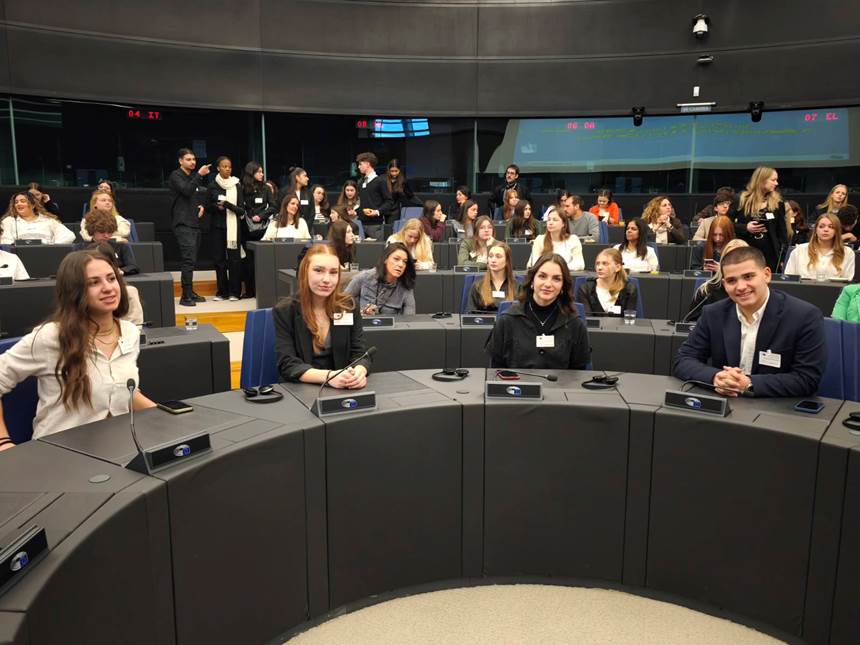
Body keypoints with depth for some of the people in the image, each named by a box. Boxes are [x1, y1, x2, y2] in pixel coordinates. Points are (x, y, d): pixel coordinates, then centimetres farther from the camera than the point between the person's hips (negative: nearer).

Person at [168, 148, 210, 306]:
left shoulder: (193, 177, 22)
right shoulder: (175, 176, -2)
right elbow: (186, 191, -19)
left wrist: (201, 206, 8)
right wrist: (199, 175, -25)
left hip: (194, 222, 8)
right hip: (183, 224, -8)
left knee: (191, 260, 9)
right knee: (188, 259, -15)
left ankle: (190, 293, 15)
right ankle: (186, 296, -16)